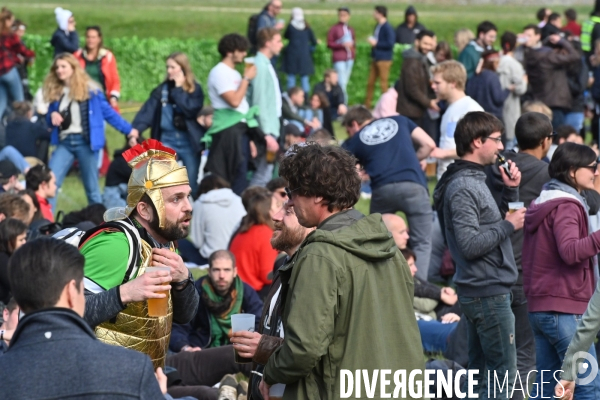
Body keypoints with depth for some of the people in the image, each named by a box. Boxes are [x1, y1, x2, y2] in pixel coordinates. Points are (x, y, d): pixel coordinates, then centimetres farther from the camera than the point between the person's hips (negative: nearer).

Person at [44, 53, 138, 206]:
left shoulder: (90, 90, -1)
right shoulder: (55, 92, 10)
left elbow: (107, 112, 6)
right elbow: (49, 120, 18)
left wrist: (128, 129, 8)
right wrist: (52, 116, -6)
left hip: (85, 142, -3)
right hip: (64, 142, 3)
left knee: (91, 187, 5)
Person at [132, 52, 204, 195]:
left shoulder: (195, 89, -2)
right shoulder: (162, 89, 4)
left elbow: (190, 110, -18)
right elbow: (148, 110, -6)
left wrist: (179, 88, -12)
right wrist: (135, 129, -20)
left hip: (189, 143, -2)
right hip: (167, 142, 2)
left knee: (192, 188, 6)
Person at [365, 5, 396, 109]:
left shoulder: (387, 28, -16)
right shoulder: (378, 26, 9)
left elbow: (390, 43, -21)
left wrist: (376, 43, -16)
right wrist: (373, 41, 1)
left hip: (384, 59, -9)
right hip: (375, 58, 9)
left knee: (383, 84, -2)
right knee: (370, 82, 12)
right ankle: (367, 105, 20)